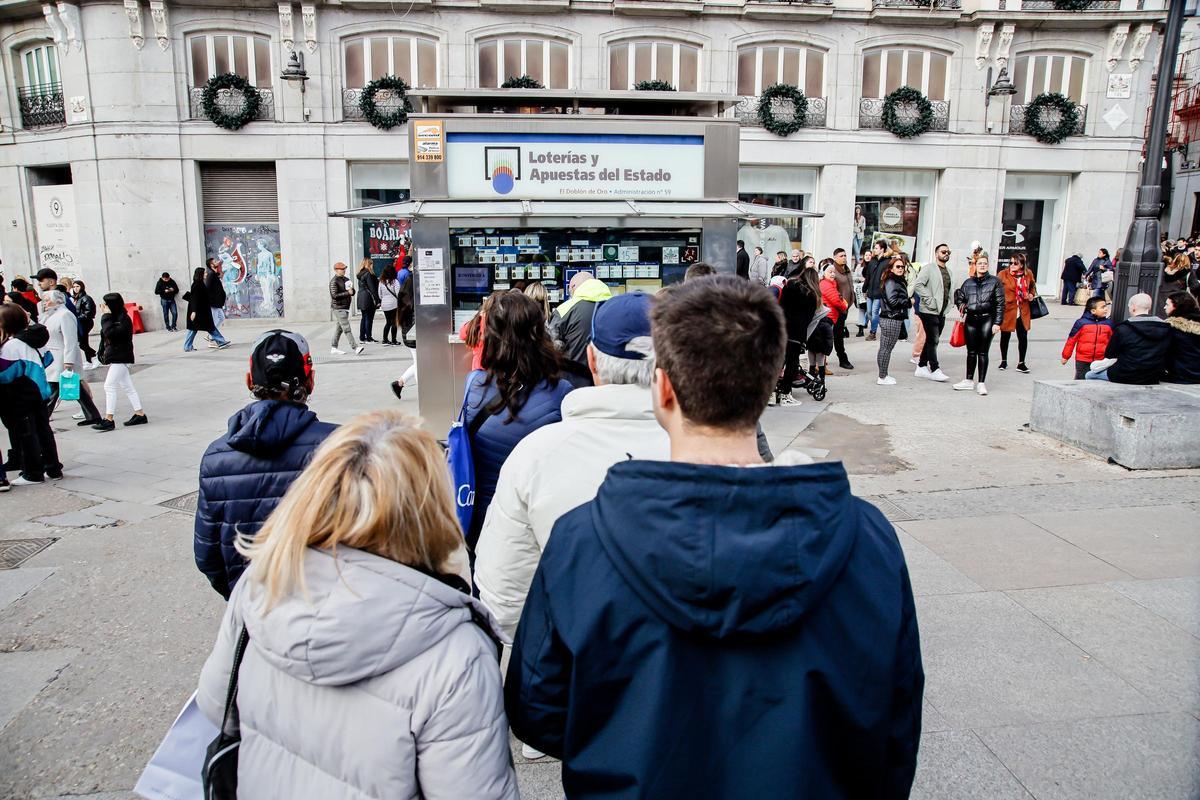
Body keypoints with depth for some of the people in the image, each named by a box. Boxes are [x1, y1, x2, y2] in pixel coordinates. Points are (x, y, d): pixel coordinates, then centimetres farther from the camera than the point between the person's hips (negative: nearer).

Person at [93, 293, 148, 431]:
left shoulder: (124, 319, -14)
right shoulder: (114, 318, 14)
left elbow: (110, 333, -27)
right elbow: (105, 336, 21)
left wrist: (106, 316, -19)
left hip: (120, 358, -10)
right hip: (115, 357, 10)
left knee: (109, 386, -10)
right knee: (127, 387, 11)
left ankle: (109, 420, -8)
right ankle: (140, 414, 17)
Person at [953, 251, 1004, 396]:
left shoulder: (995, 281, 0)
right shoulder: (968, 282, 9)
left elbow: (1000, 303, -2)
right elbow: (960, 298, 24)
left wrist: (997, 322, -8)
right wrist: (961, 307, 3)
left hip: (987, 320, -3)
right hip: (970, 320, 3)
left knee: (983, 352, 0)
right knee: (971, 351, 9)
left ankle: (981, 383, 5)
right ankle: (969, 381, 19)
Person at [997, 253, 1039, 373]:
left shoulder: (1028, 274, 2)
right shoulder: (1003, 275, -9)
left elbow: (1032, 286, 21)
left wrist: (1032, 294, 3)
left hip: (1023, 311, 3)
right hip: (1007, 310, -2)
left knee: (1023, 337, 4)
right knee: (1005, 336, 10)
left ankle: (1021, 363, 15)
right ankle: (1003, 361, 28)